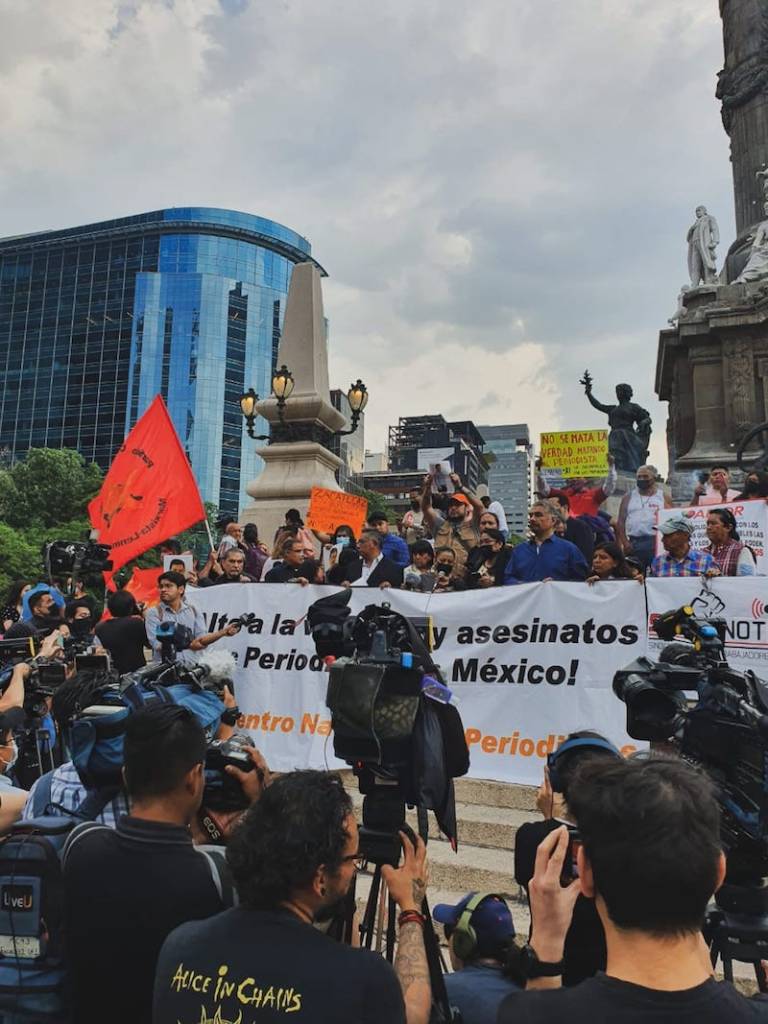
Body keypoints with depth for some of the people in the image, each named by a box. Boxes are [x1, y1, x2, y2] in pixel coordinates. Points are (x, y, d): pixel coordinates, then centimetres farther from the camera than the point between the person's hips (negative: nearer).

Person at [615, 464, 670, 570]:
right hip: (633, 543, 2)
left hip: (657, 542, -2)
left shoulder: (663, 497, 8)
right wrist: (625, 542, -3)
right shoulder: (628, 497, 12)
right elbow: (620, 522, 9)